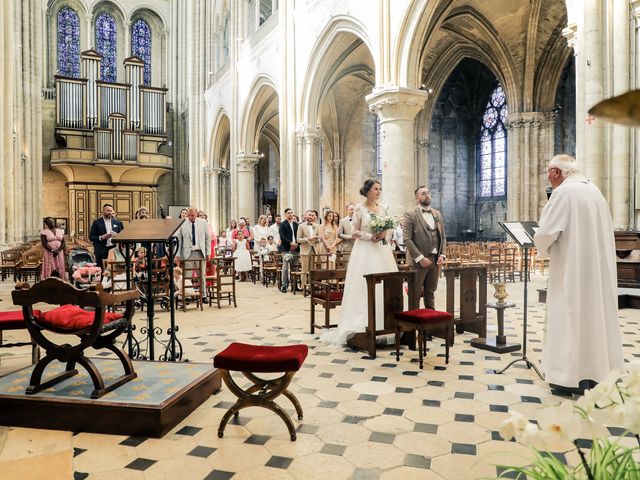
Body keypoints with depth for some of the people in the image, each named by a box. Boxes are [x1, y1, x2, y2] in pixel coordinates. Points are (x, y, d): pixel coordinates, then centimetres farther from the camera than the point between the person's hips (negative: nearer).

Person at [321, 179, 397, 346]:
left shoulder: (381, 208, 13)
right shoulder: (360, 208, -3)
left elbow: (387, 228, 17)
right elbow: (354, 232, -5)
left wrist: (384, 234, -4)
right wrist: (371, 236, -16)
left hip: (382, 251, 6)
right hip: (365, 251, -6)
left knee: (384, 285, 4)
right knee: (365, 286, -6)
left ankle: (383, 324, 11)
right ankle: (364, 324, 0)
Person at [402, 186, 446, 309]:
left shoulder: (438, 214, 14)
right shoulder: (410, 215, -6)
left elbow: (443, 237, 16)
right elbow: (407, 239, -12)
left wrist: (442, 254, 2)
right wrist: (420, 258, -17)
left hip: (435, 260, 6)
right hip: (419, 261, -5)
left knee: (430, 293, 13)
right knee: (415, 294, 1)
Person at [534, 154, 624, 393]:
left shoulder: (563, 192, -13)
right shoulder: (594, 190, 12)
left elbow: (545, 233, -18)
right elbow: (603, 233, 17)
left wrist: (544, 252, 3)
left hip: (573, 270, -8)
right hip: (600, 268, 8)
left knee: (571, 318, 0)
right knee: (598, 315, 13)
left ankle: (571, 376, 7)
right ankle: (602, 372, 23)